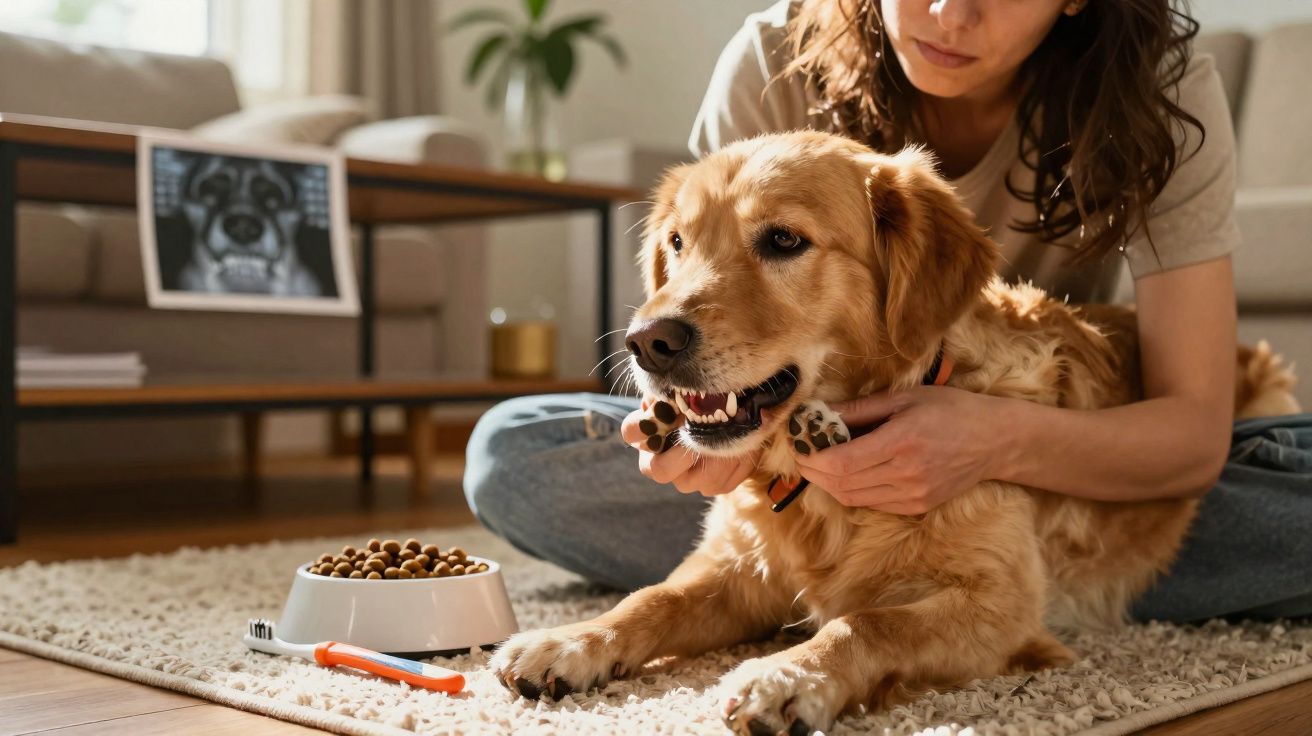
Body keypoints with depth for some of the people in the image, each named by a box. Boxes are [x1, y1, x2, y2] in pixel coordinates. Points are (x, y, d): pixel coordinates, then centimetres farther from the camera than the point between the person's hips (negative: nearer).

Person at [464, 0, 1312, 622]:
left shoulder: (1159, 90, -20)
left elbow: (1196, 431, -24)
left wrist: (1005, 439, -45)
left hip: (1052, 452, 0)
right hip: (826, 442, 1)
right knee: (511, 450, -21)